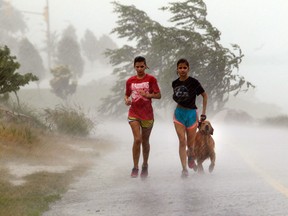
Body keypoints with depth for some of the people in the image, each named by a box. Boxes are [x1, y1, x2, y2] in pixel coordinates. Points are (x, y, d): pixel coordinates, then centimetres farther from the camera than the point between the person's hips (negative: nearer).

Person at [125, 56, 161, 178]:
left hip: (147, 114, 0)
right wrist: (127, 100, -6)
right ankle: (135, 168, -7)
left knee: (145, 141, 11)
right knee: (137, 139, -14)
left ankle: (145, 166, 29)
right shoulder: (130, 81, 5)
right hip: (134, 114, 1)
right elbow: (127, 95, 16)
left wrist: (148, 95, -20)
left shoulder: (151, 79, -2)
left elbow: (158, 95, -3)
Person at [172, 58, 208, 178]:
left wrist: (203, 113, -2)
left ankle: (190, 156, 41)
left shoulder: (193, 82, -11)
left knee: (190, 144, 6)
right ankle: (184, 169, -9)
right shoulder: (175, 83, 1)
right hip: (179, 113, 2)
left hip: (191, 114, -2)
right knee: (182, 141, -9)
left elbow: (205, 96, -1)